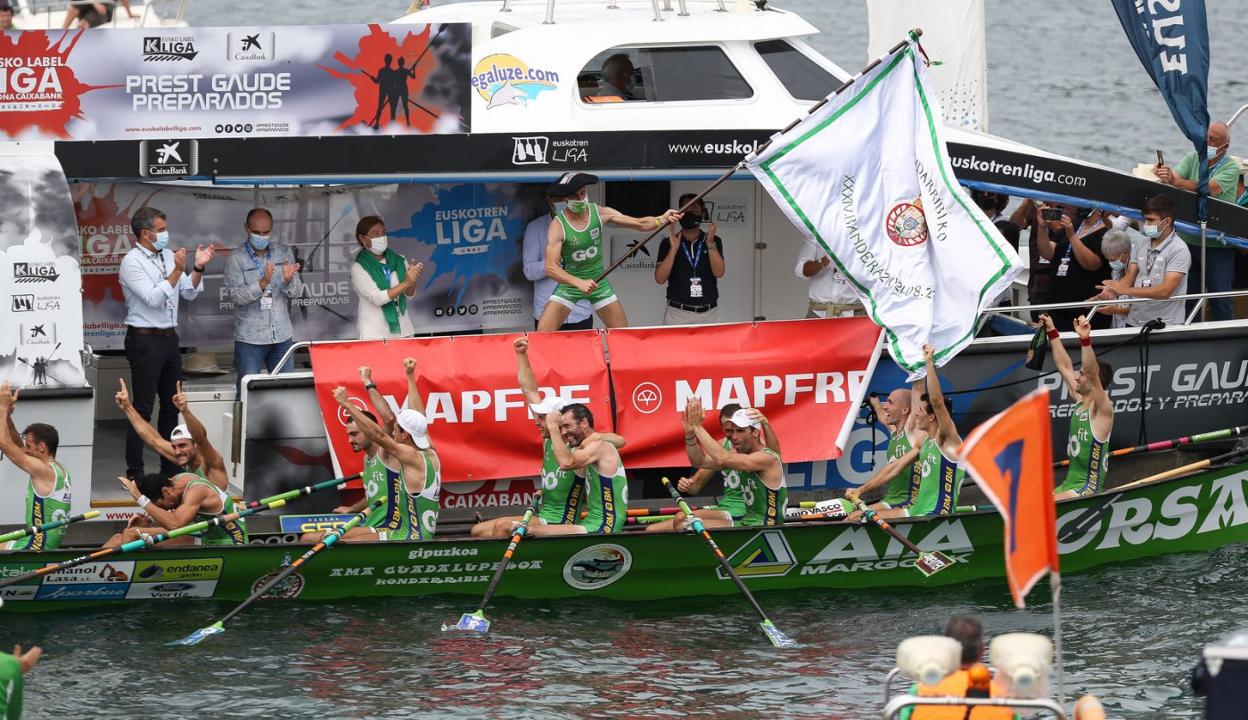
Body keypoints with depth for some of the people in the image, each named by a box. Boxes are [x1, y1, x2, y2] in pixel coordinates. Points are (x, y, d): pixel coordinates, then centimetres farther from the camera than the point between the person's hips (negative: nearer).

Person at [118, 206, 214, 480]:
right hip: (145, 341, -8)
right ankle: (134, 473, -2)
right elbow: (152, 298, -20)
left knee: (172, 405, 13)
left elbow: (189, 293, 12)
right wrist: (177, 270, -21)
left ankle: (170, 468, 21)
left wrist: (198, 268, -3)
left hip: (169, 338, 8)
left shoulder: (168, 256, 10)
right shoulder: (132, 262, -11)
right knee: (143, 408, -6)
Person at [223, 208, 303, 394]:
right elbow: (236, 295, -13)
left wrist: (289, 280, -20)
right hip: (250, 338, -3)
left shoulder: (284, 253, 7)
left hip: (282, 336, 3)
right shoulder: (236, 259, -3)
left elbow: (296, 292, 3)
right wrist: (263, 282, -28)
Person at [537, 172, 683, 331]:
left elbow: (641, 224, -6)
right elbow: (551, 268, -25)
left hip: (597, 282, 3)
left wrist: (662, 219, -26)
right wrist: (579, 283, -38)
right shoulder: (558, 226, -18)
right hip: (570, 284, -3)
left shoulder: (599, 213, -8)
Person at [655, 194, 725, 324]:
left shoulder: (713, 241, 7)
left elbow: (719, 273, -6)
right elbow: (660, 278, -7)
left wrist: (710, 244, -17)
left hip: (709, 314, 1)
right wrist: (673, 249, -17)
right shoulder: (668, 243, 3)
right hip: (678, 314, -1)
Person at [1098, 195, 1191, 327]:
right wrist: (1113, 290, -15)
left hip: (1164, 326, -6)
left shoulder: (1179, 251, -11)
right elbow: (1129, 278, 8)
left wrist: (1126, 290, -25)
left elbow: (1165, 291, -20)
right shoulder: (1141, 246, 11)